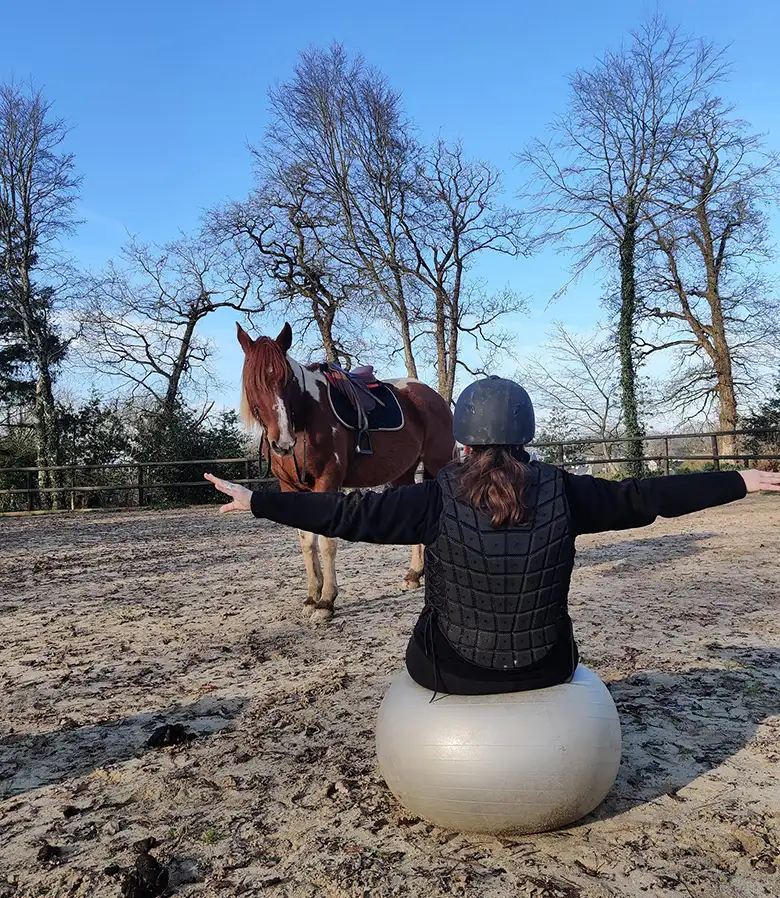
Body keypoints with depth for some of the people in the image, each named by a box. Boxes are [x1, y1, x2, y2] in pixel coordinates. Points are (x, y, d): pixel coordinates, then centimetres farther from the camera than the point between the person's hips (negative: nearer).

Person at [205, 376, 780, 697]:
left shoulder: (437, 499, -18)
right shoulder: (561, 492, -12)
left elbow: (347, 515, -18)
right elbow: (644, 498, -4)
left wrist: (255, 502, -9)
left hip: (449, 673, -1)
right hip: (547, 669, 2)